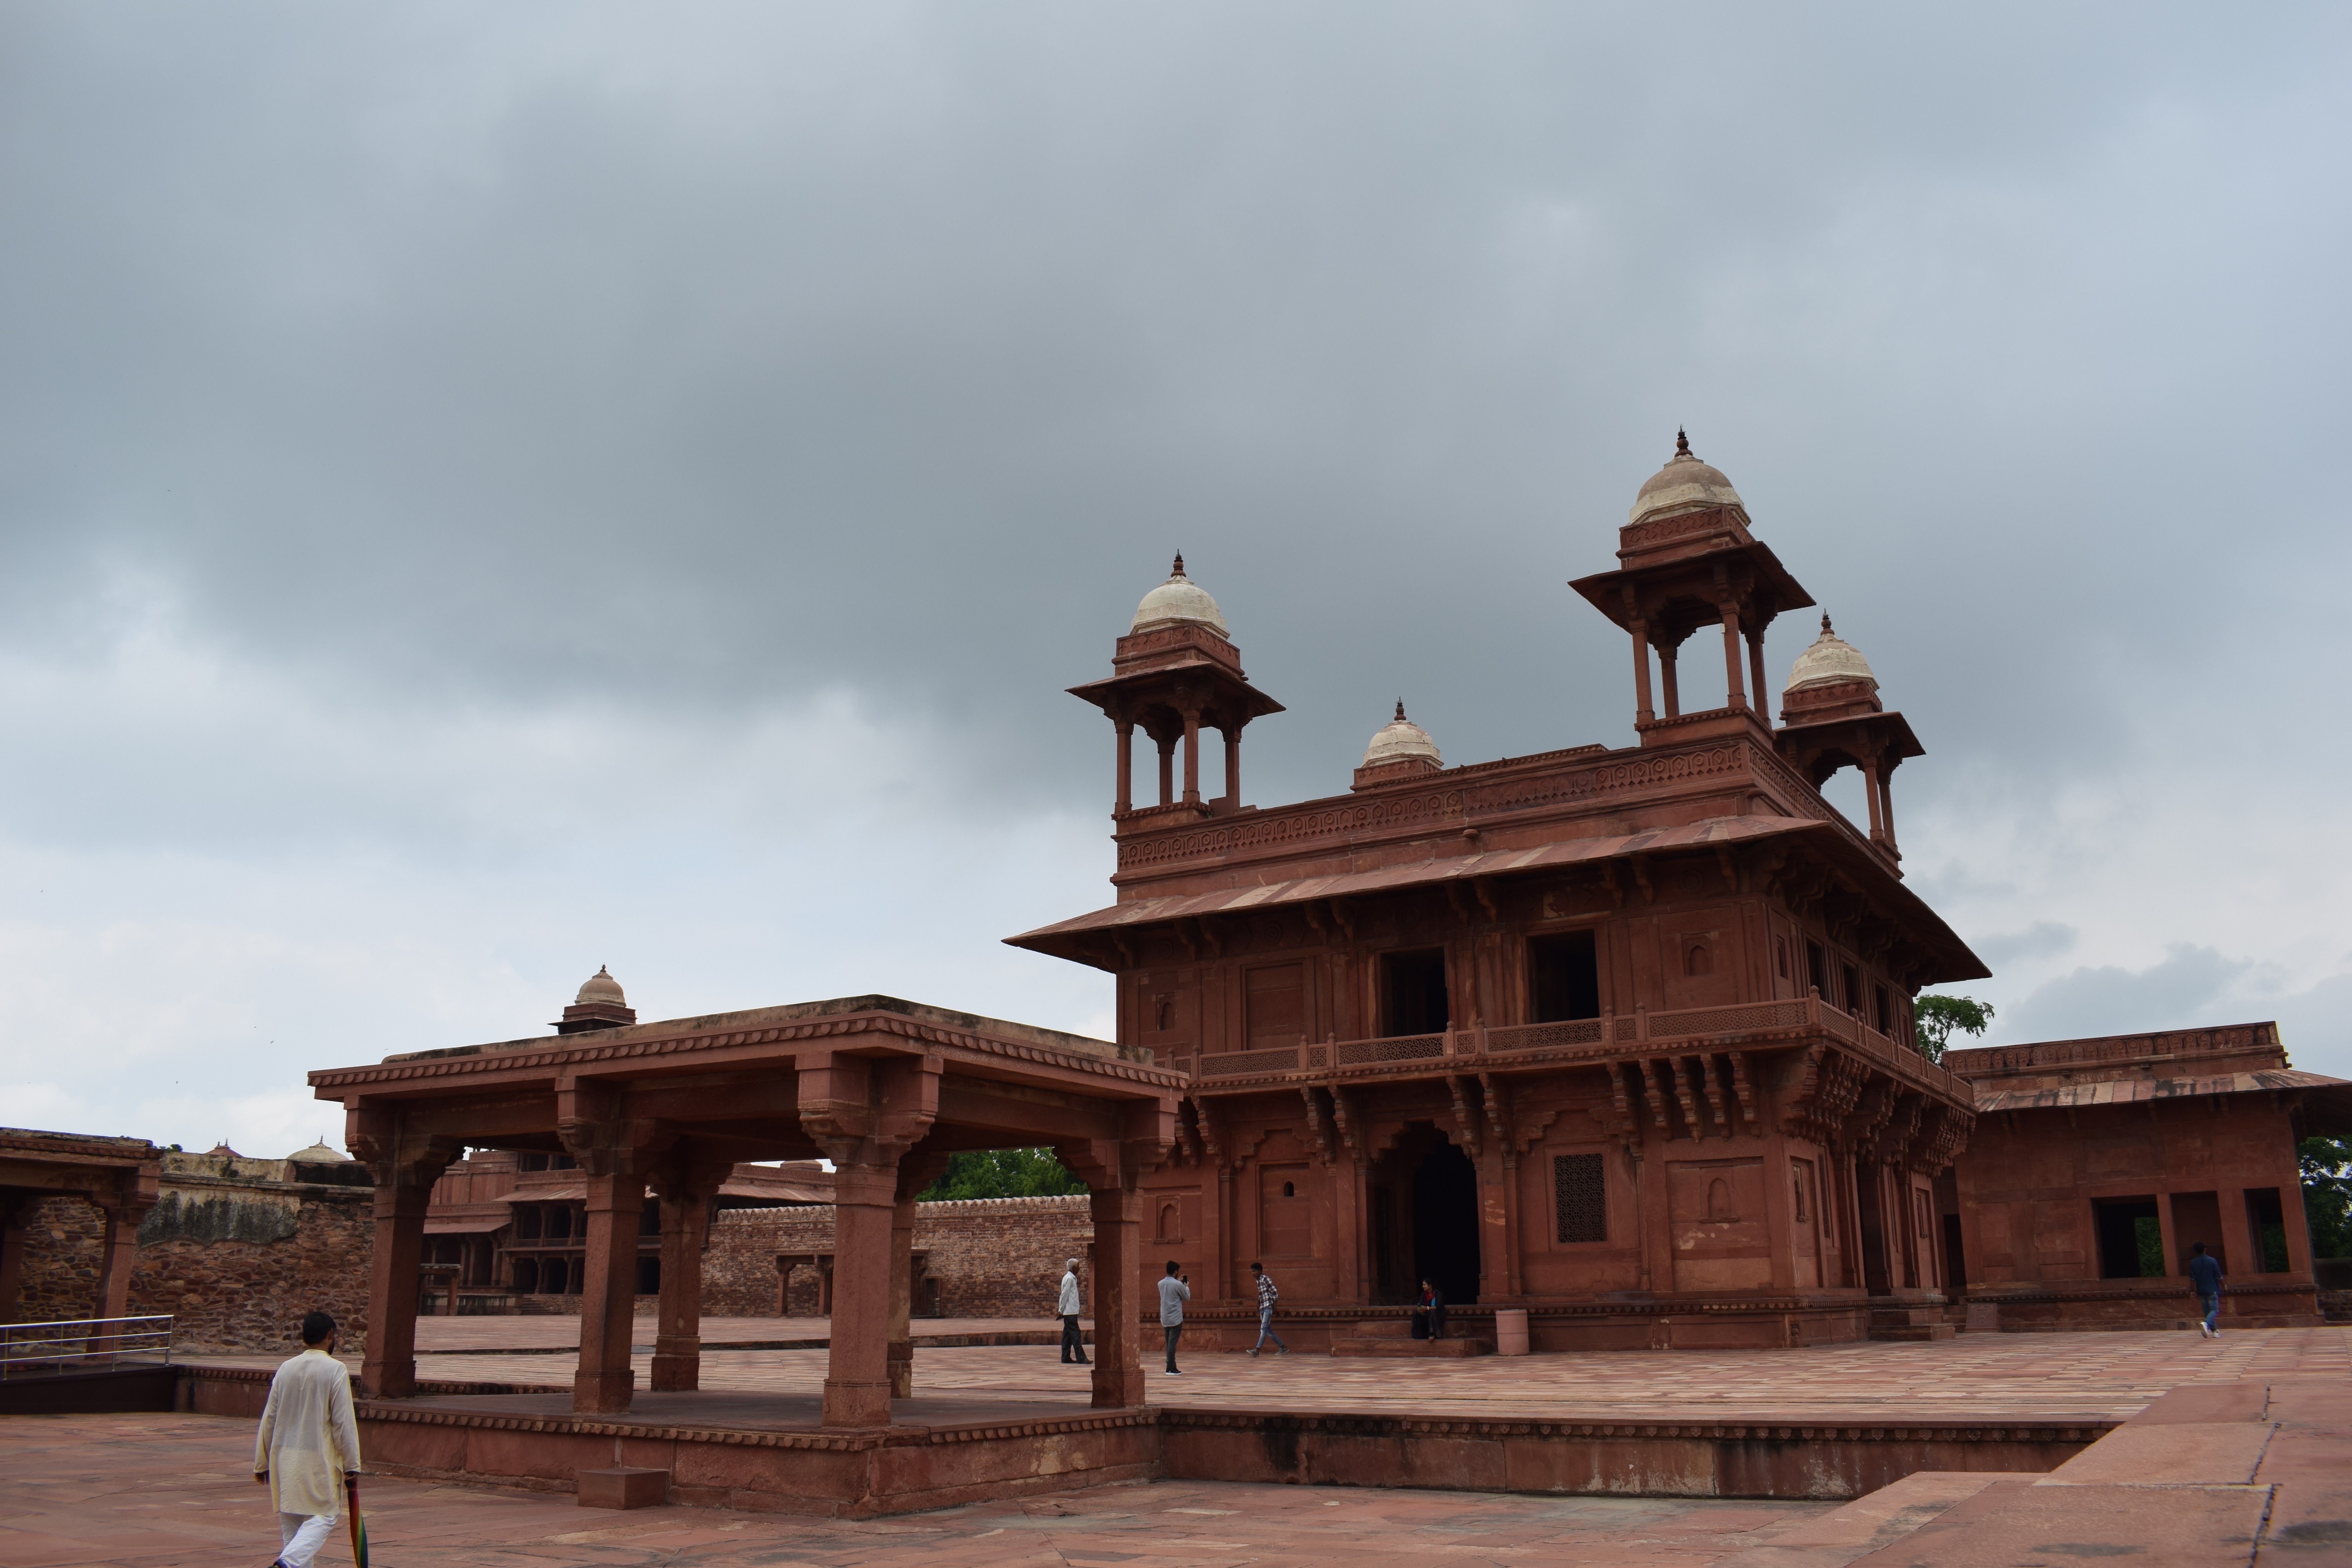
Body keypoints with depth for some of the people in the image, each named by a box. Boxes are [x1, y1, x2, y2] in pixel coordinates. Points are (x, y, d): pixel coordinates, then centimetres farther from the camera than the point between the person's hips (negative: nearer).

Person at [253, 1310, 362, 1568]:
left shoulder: (285, 1369, 5)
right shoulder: (335, 1370, -11)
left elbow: (269, 1419, 10)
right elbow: (344, 1423, -11)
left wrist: (261, 1463, 19)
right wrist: (351, 1465, -4)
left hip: (284, 1460, 6)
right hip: (319, 1460, -6)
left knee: (291, 1522, 15)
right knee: (323, 1518, 0)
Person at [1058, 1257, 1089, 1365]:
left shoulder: (1072, 1278, 16)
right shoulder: (1069, 1279, -14)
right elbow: (1065, 1295, -15)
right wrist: (1061, 1310, -14)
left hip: (1070, 1312, 10)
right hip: (1070, 1312, -10)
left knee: (1068, 1335, 11)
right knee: (1075, 1335, -11)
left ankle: (1066, 1358, 14)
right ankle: (1081, 1358, -13)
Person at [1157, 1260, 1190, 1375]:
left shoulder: (1161, 1284, 5)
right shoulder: (1178, 1285, -14)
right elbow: (1187, 1298, 0)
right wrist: (1187, 1287, 16)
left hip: (1165, 1319, 6)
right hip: (1176, 1319, -6)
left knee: (1169, 1343, 14)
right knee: (1172, 1343, -6)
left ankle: (1171, 1367, 16)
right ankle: (1171, 1369, -9)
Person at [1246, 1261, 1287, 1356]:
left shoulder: (1266, 1279, -9)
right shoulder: (1258, 1281, 15)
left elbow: (1275, 1293, -12)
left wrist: (1275, 1307, -14)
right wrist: (1258, 1304, 16)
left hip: (1268, 1307, -9)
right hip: (1263, 1308, 9)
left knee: (1264, 1329, -16)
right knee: (1268, 1331, 8)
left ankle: (1257, 1350, -25)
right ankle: (1284, 1348, 17)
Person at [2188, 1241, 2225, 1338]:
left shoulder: (2193, 1262, 0)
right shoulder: (2212, 1261, -8)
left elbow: (2192, 1278, -1)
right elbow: (2218, 1276, -5)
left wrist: (2192, 1291, 5)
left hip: (2201, 1291, 3)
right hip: (2212, 1290, -3)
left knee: (2207, 1311, 12)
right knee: (2214, 1310, -1)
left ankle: (2215, 1331, 13)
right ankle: (2205, 1323, -27)